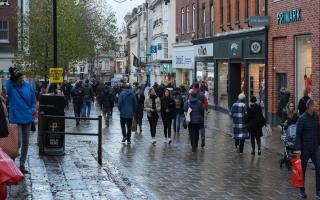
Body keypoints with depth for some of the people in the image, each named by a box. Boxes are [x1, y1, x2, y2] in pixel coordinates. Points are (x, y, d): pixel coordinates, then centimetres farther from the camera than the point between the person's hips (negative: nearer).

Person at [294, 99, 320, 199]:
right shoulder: (302, 118, -11)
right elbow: (298, 134, -12)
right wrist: (298, 149, -17)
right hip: (305, 148, -4)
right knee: (303, 169, 8)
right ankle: (302, 190, 23)